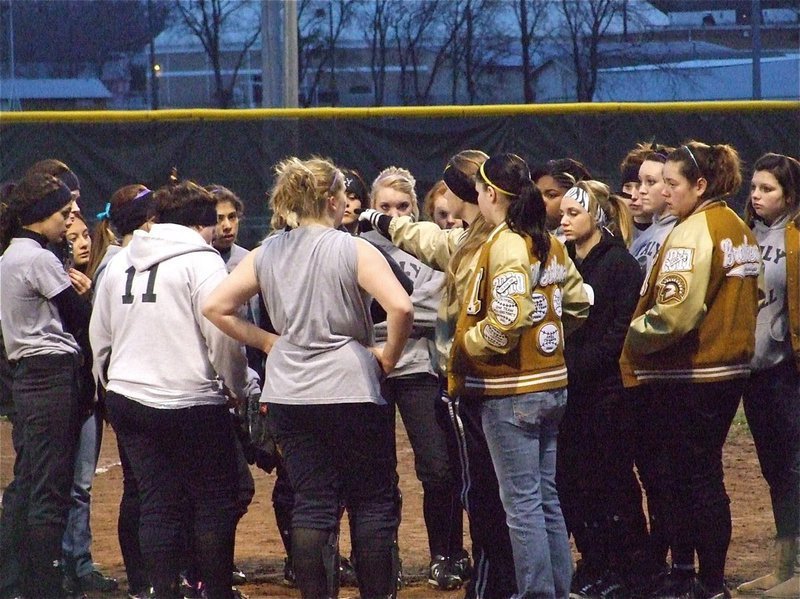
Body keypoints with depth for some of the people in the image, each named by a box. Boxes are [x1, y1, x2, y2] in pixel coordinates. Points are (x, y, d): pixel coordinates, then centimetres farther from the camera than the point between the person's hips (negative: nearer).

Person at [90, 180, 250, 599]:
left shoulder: (118, 264, 13)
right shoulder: (201, 261, -8)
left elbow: (99, 336, 19)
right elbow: (223, 334, -14)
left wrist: (110, 384, 30)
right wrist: (239, 387, -1)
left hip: (127, 400, 6)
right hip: (191, 403, -6)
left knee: (156, 503, 9)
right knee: (216, 502, 4)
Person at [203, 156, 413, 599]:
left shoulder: (265, 255, 6)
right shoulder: (354, 251, -8)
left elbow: (215, 307, 3)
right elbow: (400, 308, -20)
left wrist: (265, 341, 9)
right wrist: (389, 356, -5)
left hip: (289, 396, 4)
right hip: (351, 391, -4)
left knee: (311, 507, 6)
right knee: (373, 504, 5)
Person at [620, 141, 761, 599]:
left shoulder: (693, 234, -18)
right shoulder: (739, 230, 11)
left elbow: (674, 314, -25)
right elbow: (751, 299, 17)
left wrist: (633, 338, -11)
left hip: (691, 376, -9)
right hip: (731, 367, 9)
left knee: (696, 479, -2)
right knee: (700, 474, 14)